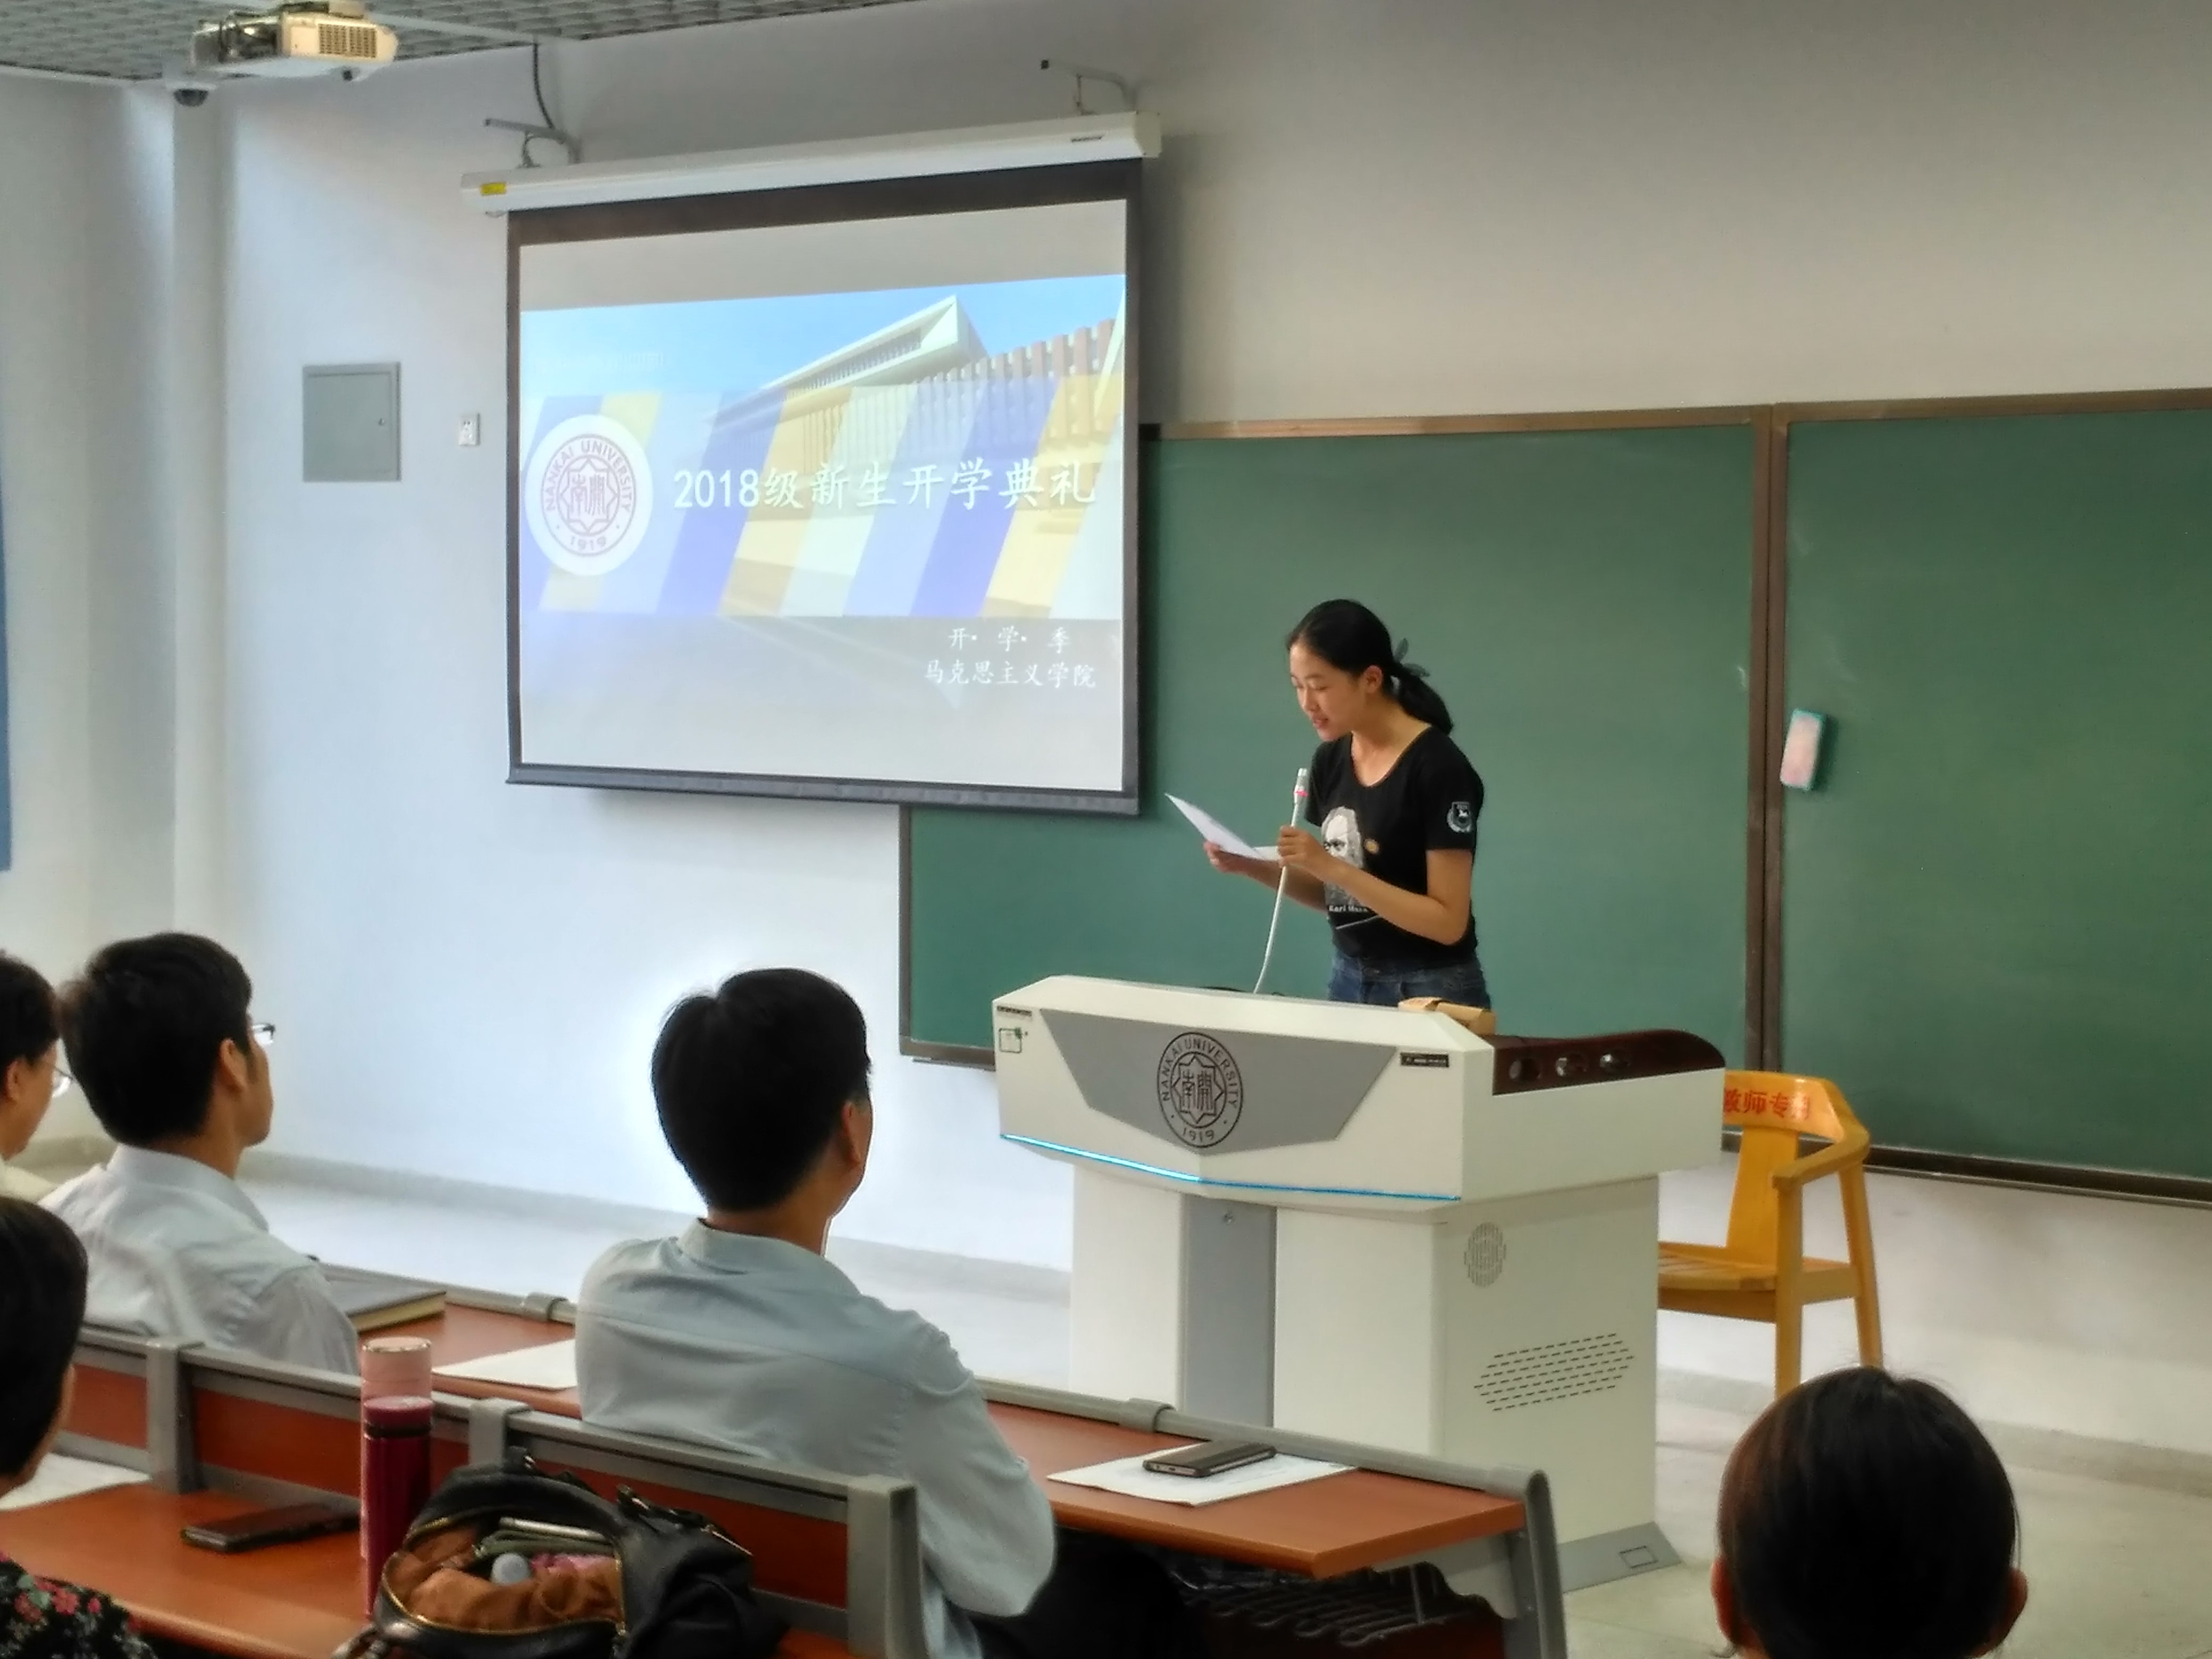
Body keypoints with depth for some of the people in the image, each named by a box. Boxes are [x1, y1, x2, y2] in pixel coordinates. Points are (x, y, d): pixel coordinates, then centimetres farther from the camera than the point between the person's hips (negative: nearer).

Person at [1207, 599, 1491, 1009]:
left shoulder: (1438, 768, -18)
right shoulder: (1331, 760, 3)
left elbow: (1448, 921, -20)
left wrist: (1330, 866, -24)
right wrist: (1254, 867, -4)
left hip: (1430, 993, -7)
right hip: (1348, 980, 7)